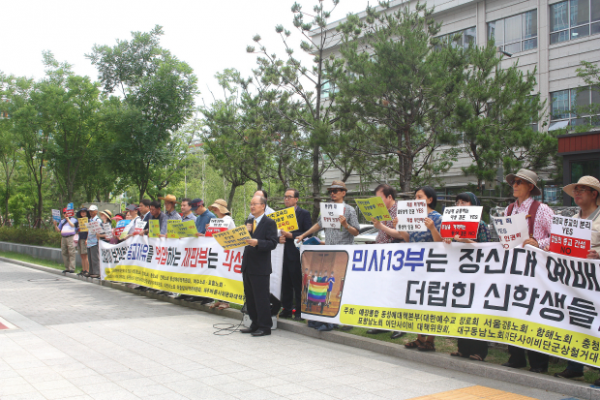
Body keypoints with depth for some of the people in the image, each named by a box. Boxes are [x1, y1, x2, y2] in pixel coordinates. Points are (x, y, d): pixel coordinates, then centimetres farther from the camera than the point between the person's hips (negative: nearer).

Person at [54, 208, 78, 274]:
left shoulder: (73, 219, 6)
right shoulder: (62, 221, 21)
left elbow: (73, 225, -13)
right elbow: (58, 230, 18)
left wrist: (68, 219, -10)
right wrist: (55, 225, 2)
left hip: (70, 237, -6)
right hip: (63, 238, 6)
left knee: (71, 253, -10)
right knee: (64, 253, 5)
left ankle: (72, 268, -12)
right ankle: (66, 268, 12)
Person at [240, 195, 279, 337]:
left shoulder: (269, 223, -7)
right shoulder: (249, 222, 17)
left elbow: (273, 243, -15)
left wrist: (257, 243, -27)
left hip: (260, 268, -8)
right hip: (248, 266, 8)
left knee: (261, 298, -3)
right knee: (250, 297, 13)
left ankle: (265, 326, 7)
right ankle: (255, 324, 24)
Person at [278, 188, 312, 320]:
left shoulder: (304, 214, -2)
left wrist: (290, 235, -17)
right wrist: (279, 238, -4)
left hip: (296, 254, -5)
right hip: (284, 254, 5)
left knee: (298, 284, 0)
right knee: (285, 284, 10)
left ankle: (300, 311, 9)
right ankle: (286, 310, 19)